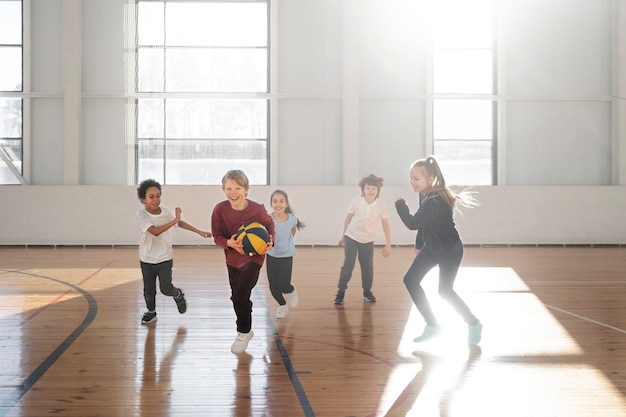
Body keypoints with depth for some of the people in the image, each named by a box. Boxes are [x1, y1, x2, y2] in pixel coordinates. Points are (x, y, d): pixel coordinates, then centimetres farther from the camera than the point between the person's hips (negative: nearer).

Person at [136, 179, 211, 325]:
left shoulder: (166, 212, -8)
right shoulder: (140, 215, -19)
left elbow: (180, 223, 12)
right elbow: (155, 231, -32)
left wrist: (199, 232, 13)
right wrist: (174, 220, -35)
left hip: (165, 259, 1)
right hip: (147, 260, -1)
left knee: (166, 288, -9)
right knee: (149, 291, 10)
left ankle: (179, 295, 23)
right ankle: (151, 312, 36)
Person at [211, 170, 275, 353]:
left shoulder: (257, 209, -23)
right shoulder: (220, 210, -20)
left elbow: (269, 224, -2)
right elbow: (217, 236, -9)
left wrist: (270, 240, -19)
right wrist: (229, 243, -30)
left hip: (254, 256, -4)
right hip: (233, 257, 4)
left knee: (240, 296, -14)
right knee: (236, 297, 16)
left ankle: (243, 332, 11)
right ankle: (245, 329, 42)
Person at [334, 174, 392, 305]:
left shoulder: (381, 206, -16)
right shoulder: (355, 202, -17)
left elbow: (385, 225, -7)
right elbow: (348, 218, -1)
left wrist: (388, 244, -6)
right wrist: (343, 235, 8)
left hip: (368, 241, 2)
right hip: (351, 237, -1)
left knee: (368, 267, 6)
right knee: (348, 265, -8)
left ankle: (367, 291, 26)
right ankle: (341, 292, 3)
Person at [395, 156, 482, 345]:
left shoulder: (436, 201, -32)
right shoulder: (424, 194, -3)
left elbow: (413, 223, -34)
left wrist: (400, 203, -19)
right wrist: (419, 244, 18)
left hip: (450, 250, -9)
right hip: (432, 247, 9)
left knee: (445, 291, -7)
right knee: (410, 280, 1)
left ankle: (474, 324, 18)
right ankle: (432, 326, 12)